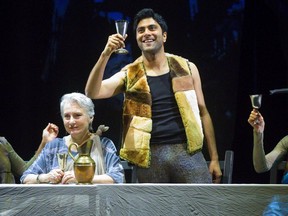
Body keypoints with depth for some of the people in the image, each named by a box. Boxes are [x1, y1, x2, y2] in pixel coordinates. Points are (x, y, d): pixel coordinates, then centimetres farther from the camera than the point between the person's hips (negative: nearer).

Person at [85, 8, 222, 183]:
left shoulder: (186, 68, 9)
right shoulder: (129, 75, 7)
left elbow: (202, 112, 12)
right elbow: (92, 93, -6)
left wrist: (214, 158, 7)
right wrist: (106, 55, -19)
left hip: (187, 152, 0)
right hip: (150, 156, 0)